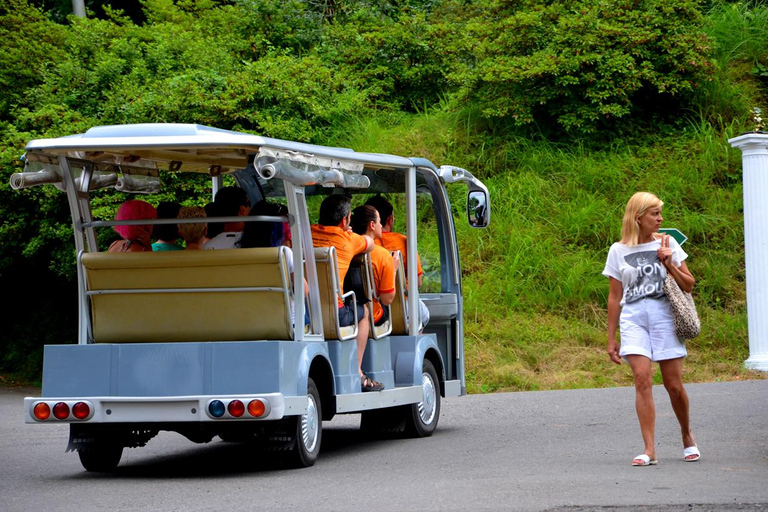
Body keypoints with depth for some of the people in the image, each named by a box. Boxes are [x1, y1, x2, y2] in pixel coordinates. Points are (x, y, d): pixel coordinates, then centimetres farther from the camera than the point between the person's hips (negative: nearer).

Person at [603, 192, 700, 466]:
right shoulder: (619, 251, 7)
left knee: (674, 385, 0)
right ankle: (649, 451, -16)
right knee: (642, 378, -15)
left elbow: (689, 285, 10)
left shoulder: (667, 243, 8)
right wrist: (611, 339, 10)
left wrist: (669, 264, -7)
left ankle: (688, 436, 27)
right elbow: (614, 297, 11)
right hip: (633, 319, 0)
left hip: (664, 317, 0)